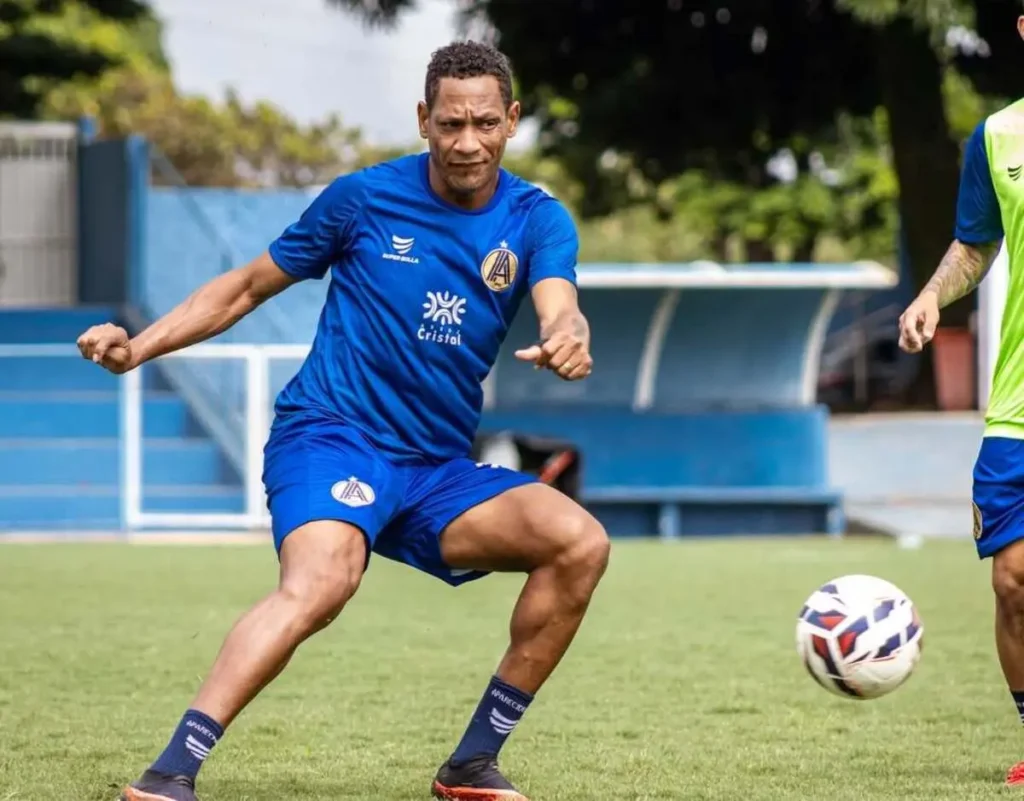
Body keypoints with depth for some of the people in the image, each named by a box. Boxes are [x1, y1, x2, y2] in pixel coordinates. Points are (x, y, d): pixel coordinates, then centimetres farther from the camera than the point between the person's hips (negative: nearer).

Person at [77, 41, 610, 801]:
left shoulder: (537, 219, 3)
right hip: (331, 435, -4)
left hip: (437, 471, 4)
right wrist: (138, 345, -4)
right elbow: (248, 286, 9)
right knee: (323, 579, -35)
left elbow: (561, 309, -17)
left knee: (580, 542, -16)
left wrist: (567, 340, -43)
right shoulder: (366, 197, -2)